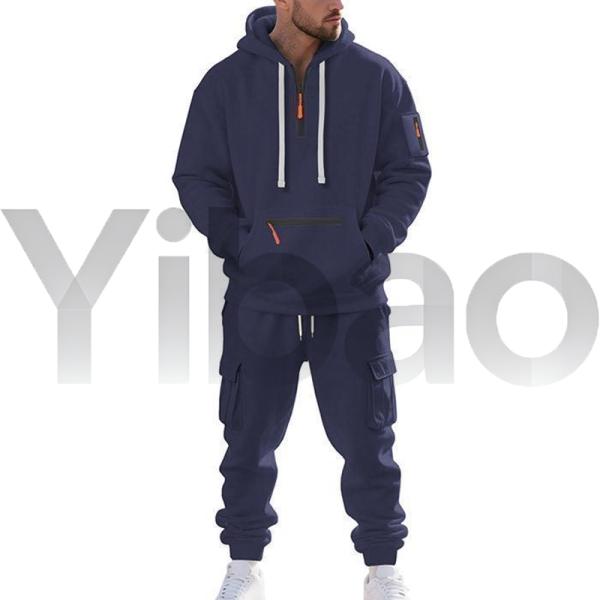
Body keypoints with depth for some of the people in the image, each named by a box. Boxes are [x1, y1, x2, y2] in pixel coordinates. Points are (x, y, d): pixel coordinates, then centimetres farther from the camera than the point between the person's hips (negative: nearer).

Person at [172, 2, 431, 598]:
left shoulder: (376, 78, 0)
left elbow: (408, 170, 5)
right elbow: (196, 176, 6)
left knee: (365, 438, 4)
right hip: (259, 297, 1)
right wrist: (234, 241, -7)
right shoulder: (226, 83, 0)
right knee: (250, 438, 9)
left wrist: (371, 240, -8)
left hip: (354, 298, 0)